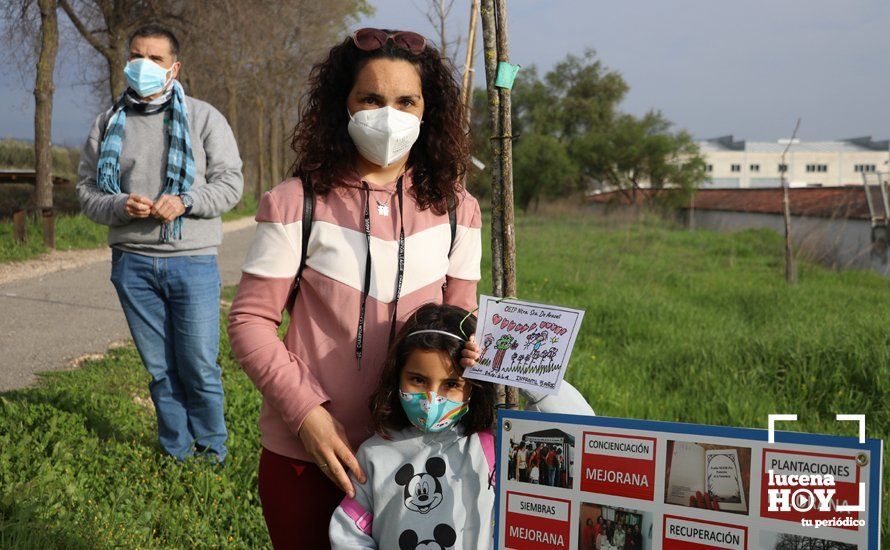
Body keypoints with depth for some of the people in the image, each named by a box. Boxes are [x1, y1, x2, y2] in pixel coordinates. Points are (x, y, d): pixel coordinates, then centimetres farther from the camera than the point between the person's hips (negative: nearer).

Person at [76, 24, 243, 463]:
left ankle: (212, 454, 17)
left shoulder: (203, 118, 3)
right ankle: (177, 455, 20)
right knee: (160, 369, 9)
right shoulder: (108, 124, 10)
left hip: (193, 261, -2)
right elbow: (87, 190, 10)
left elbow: (230, 183, 0)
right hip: (132, 262, 3)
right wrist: (120, 206, -12)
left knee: (200, 368, -1)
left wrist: (184, 201, -18)